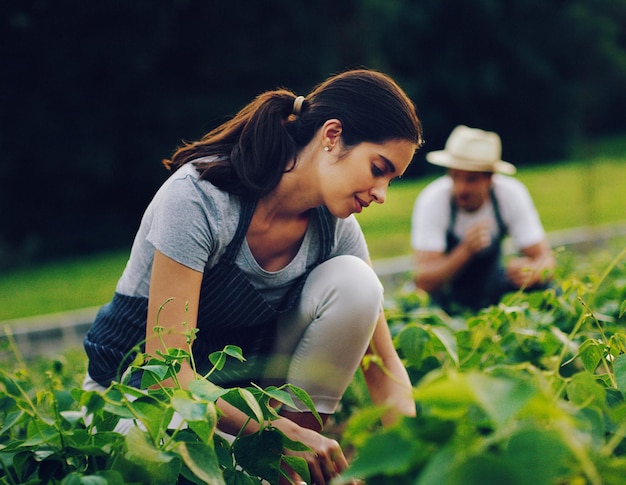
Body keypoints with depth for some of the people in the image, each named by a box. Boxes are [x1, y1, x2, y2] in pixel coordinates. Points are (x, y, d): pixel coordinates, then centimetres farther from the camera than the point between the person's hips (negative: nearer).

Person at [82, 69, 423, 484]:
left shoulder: (335, 227, -10)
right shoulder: (199, 197, -29)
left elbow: (385, 366, -5)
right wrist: (284, 434, -37)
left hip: (239, 367, 6)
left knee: (354, 282, -18)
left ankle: (306, 423, -8)